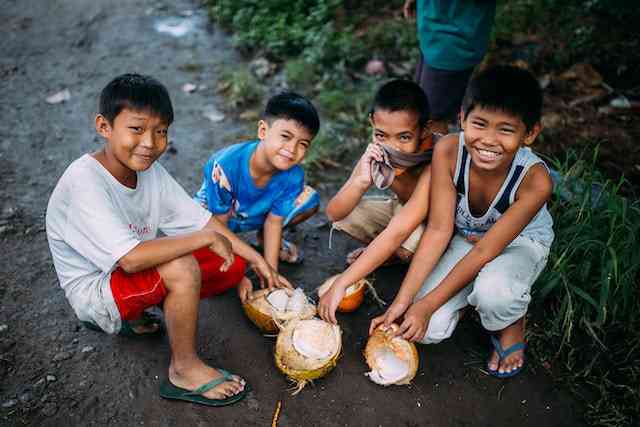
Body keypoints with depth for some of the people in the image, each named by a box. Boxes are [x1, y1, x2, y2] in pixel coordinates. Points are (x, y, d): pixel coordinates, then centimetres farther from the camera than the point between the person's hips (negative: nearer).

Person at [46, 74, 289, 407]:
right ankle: (184, 370, -9)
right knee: (182, 267, -33)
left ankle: (134, 315, 9)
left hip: (133, 277, 8)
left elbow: (200, 220, 0)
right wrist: (206, 237, -28)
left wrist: (256, 260, -5)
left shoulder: (150, 170, -6)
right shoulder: (84, 182, -29)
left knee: (234, 265, -1)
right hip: (95, 290, -8)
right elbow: (131, 258, -37)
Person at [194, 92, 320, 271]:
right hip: (211, 215, -4)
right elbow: (219, 225, -27)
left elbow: (273, 222, -14)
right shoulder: (226, 165, -37)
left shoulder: (294, 176, -26)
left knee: (310, 199, -15)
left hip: (255, 216, 4)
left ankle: (264, 237, 9)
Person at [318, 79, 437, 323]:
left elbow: (398, 232, -45)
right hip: (400, 210, 5)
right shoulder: (377, 154, -21)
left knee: (413, 239, -36)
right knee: (346, 213, -16)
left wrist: (340, 284, -47)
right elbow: (334, 214, -19)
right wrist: (360, 181, -40)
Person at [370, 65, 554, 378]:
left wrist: (426, 305, -26)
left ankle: (511, 325, -1)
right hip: (465, 237, 2)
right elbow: (439, 229, -22)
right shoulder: (448, 151, -26)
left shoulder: (535, 180, -33)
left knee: (493, 293, -38)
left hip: (520, 243, -2)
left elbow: (484, 252, -28)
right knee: (428, 331, -16)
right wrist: (402, 301, -25)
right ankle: (472, 293, 15)